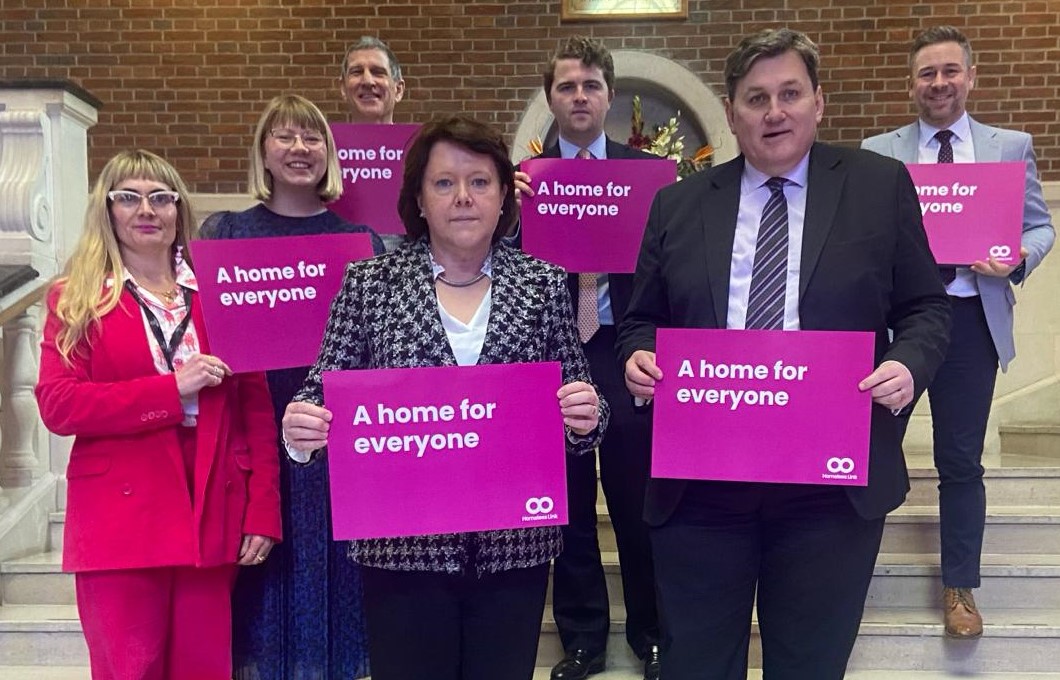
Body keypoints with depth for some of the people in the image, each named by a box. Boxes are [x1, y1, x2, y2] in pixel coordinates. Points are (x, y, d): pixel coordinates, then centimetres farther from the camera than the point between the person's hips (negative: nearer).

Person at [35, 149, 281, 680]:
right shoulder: (76, 298, 4)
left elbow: (255, 406, 5)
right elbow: (56, 405, -7)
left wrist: (263, 511, -3)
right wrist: (172, 388, -16)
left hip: (212, 516, 2)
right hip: (120, 522, -2)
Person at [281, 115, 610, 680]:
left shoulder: (543, 284, 2)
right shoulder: (369, 283, -1)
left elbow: (578, 413, 5)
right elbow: (326, 394, 2)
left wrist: (586, 417, -16)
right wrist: (302, 426, -19)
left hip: (513, 544, 1)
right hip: (403, 545, -1)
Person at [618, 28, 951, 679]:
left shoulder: (882, 186, 4)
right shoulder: (678, 204, 8)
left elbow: (926, 307, 7)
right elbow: (643, 320, 13)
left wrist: (908, 364, -13)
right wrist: (638, 357, -9)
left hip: (833, 485, -1)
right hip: (698, 485, 1)